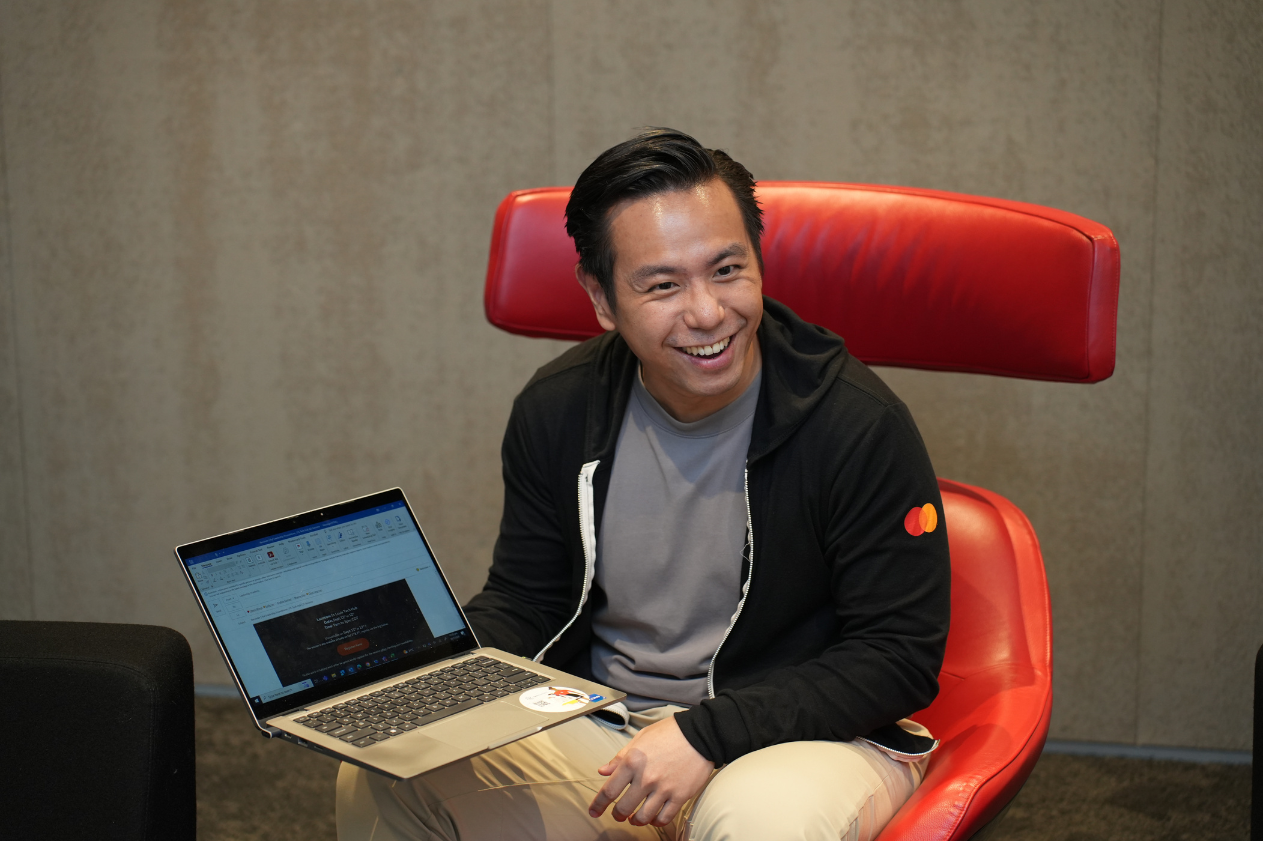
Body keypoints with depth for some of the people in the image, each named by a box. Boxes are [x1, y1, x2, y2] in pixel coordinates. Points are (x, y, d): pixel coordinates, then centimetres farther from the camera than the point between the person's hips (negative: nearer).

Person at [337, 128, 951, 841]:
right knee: (379, 777, -12)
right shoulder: (555, 410, -2)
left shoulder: (860, 423, -17)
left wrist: (707, 734, -22)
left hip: (807, 731, -4)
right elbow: (521, 605, 9)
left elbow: (900, 655, -14)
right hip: (601, 727, 4)